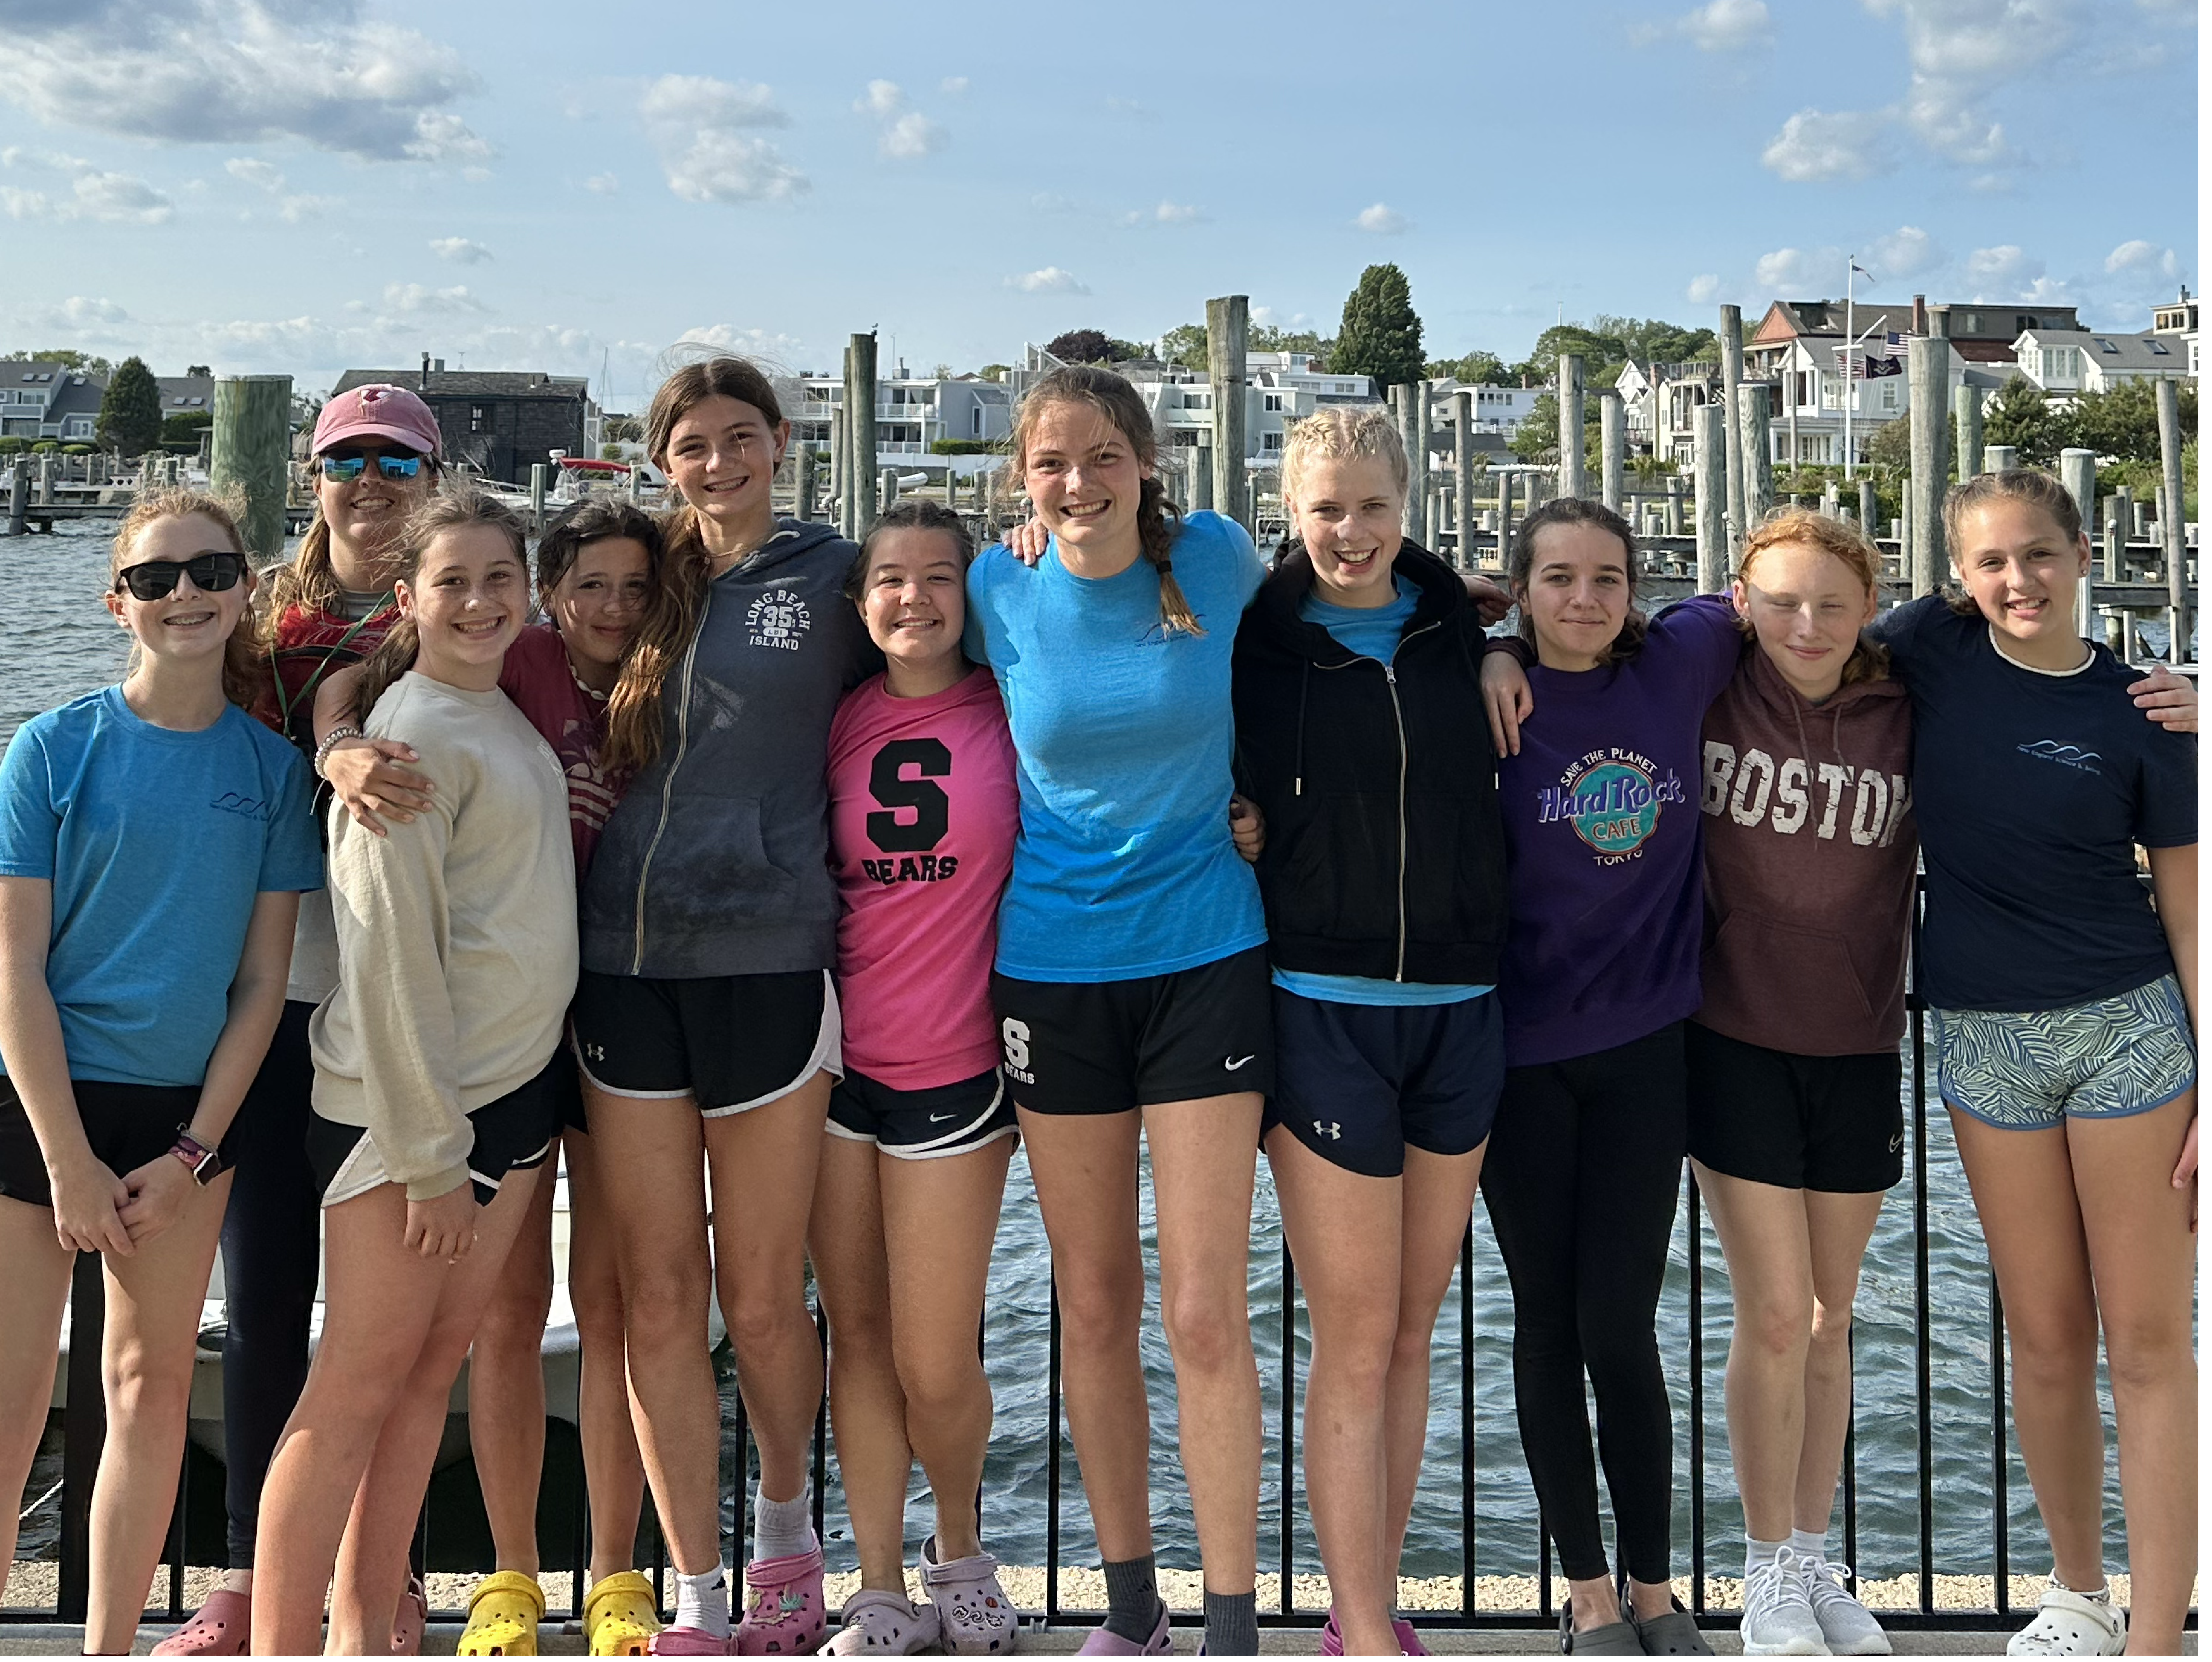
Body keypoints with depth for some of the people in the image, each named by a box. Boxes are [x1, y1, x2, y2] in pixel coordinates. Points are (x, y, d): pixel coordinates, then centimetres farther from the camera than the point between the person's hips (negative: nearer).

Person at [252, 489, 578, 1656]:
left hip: (509, 1086, 8)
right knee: (359, 1383, -2)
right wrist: (428, 1152, -17)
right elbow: (389, 954, -17)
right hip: (398, 1101, -8)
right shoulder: (415, 731, -14)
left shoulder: (507, 718, 12)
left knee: (429, 1378, 12)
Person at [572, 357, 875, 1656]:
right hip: (626, 960, 3)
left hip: (766, 958, -3)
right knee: (658, 1299, 4)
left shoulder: (837, 575, 5)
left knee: (761, 1296, 5)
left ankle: (787, 1522, 33)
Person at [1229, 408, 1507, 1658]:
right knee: (1355, 1341, -4)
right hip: (1324, 1010, -4)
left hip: (1459, 1009, 4)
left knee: (1412, 1334, 11)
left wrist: (1497, 654, 12)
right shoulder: (1258, 640, -2)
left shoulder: (1458, 626, 7)